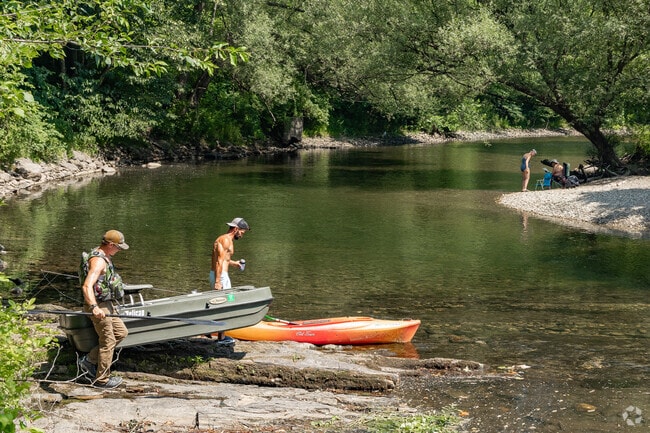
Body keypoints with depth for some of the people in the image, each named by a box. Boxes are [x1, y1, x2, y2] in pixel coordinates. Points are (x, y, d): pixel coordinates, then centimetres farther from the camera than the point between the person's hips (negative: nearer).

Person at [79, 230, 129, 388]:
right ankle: (102, 379, 13)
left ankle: (89, 360, 18)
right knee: (108, 341, 0)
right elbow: (87, 286, -36)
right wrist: (94, 307, -49)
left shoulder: (104, 257, 11)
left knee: (121, 332, 15)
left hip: (107, 305, 10)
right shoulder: (98, 261, -23)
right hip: (99, 306, -10)